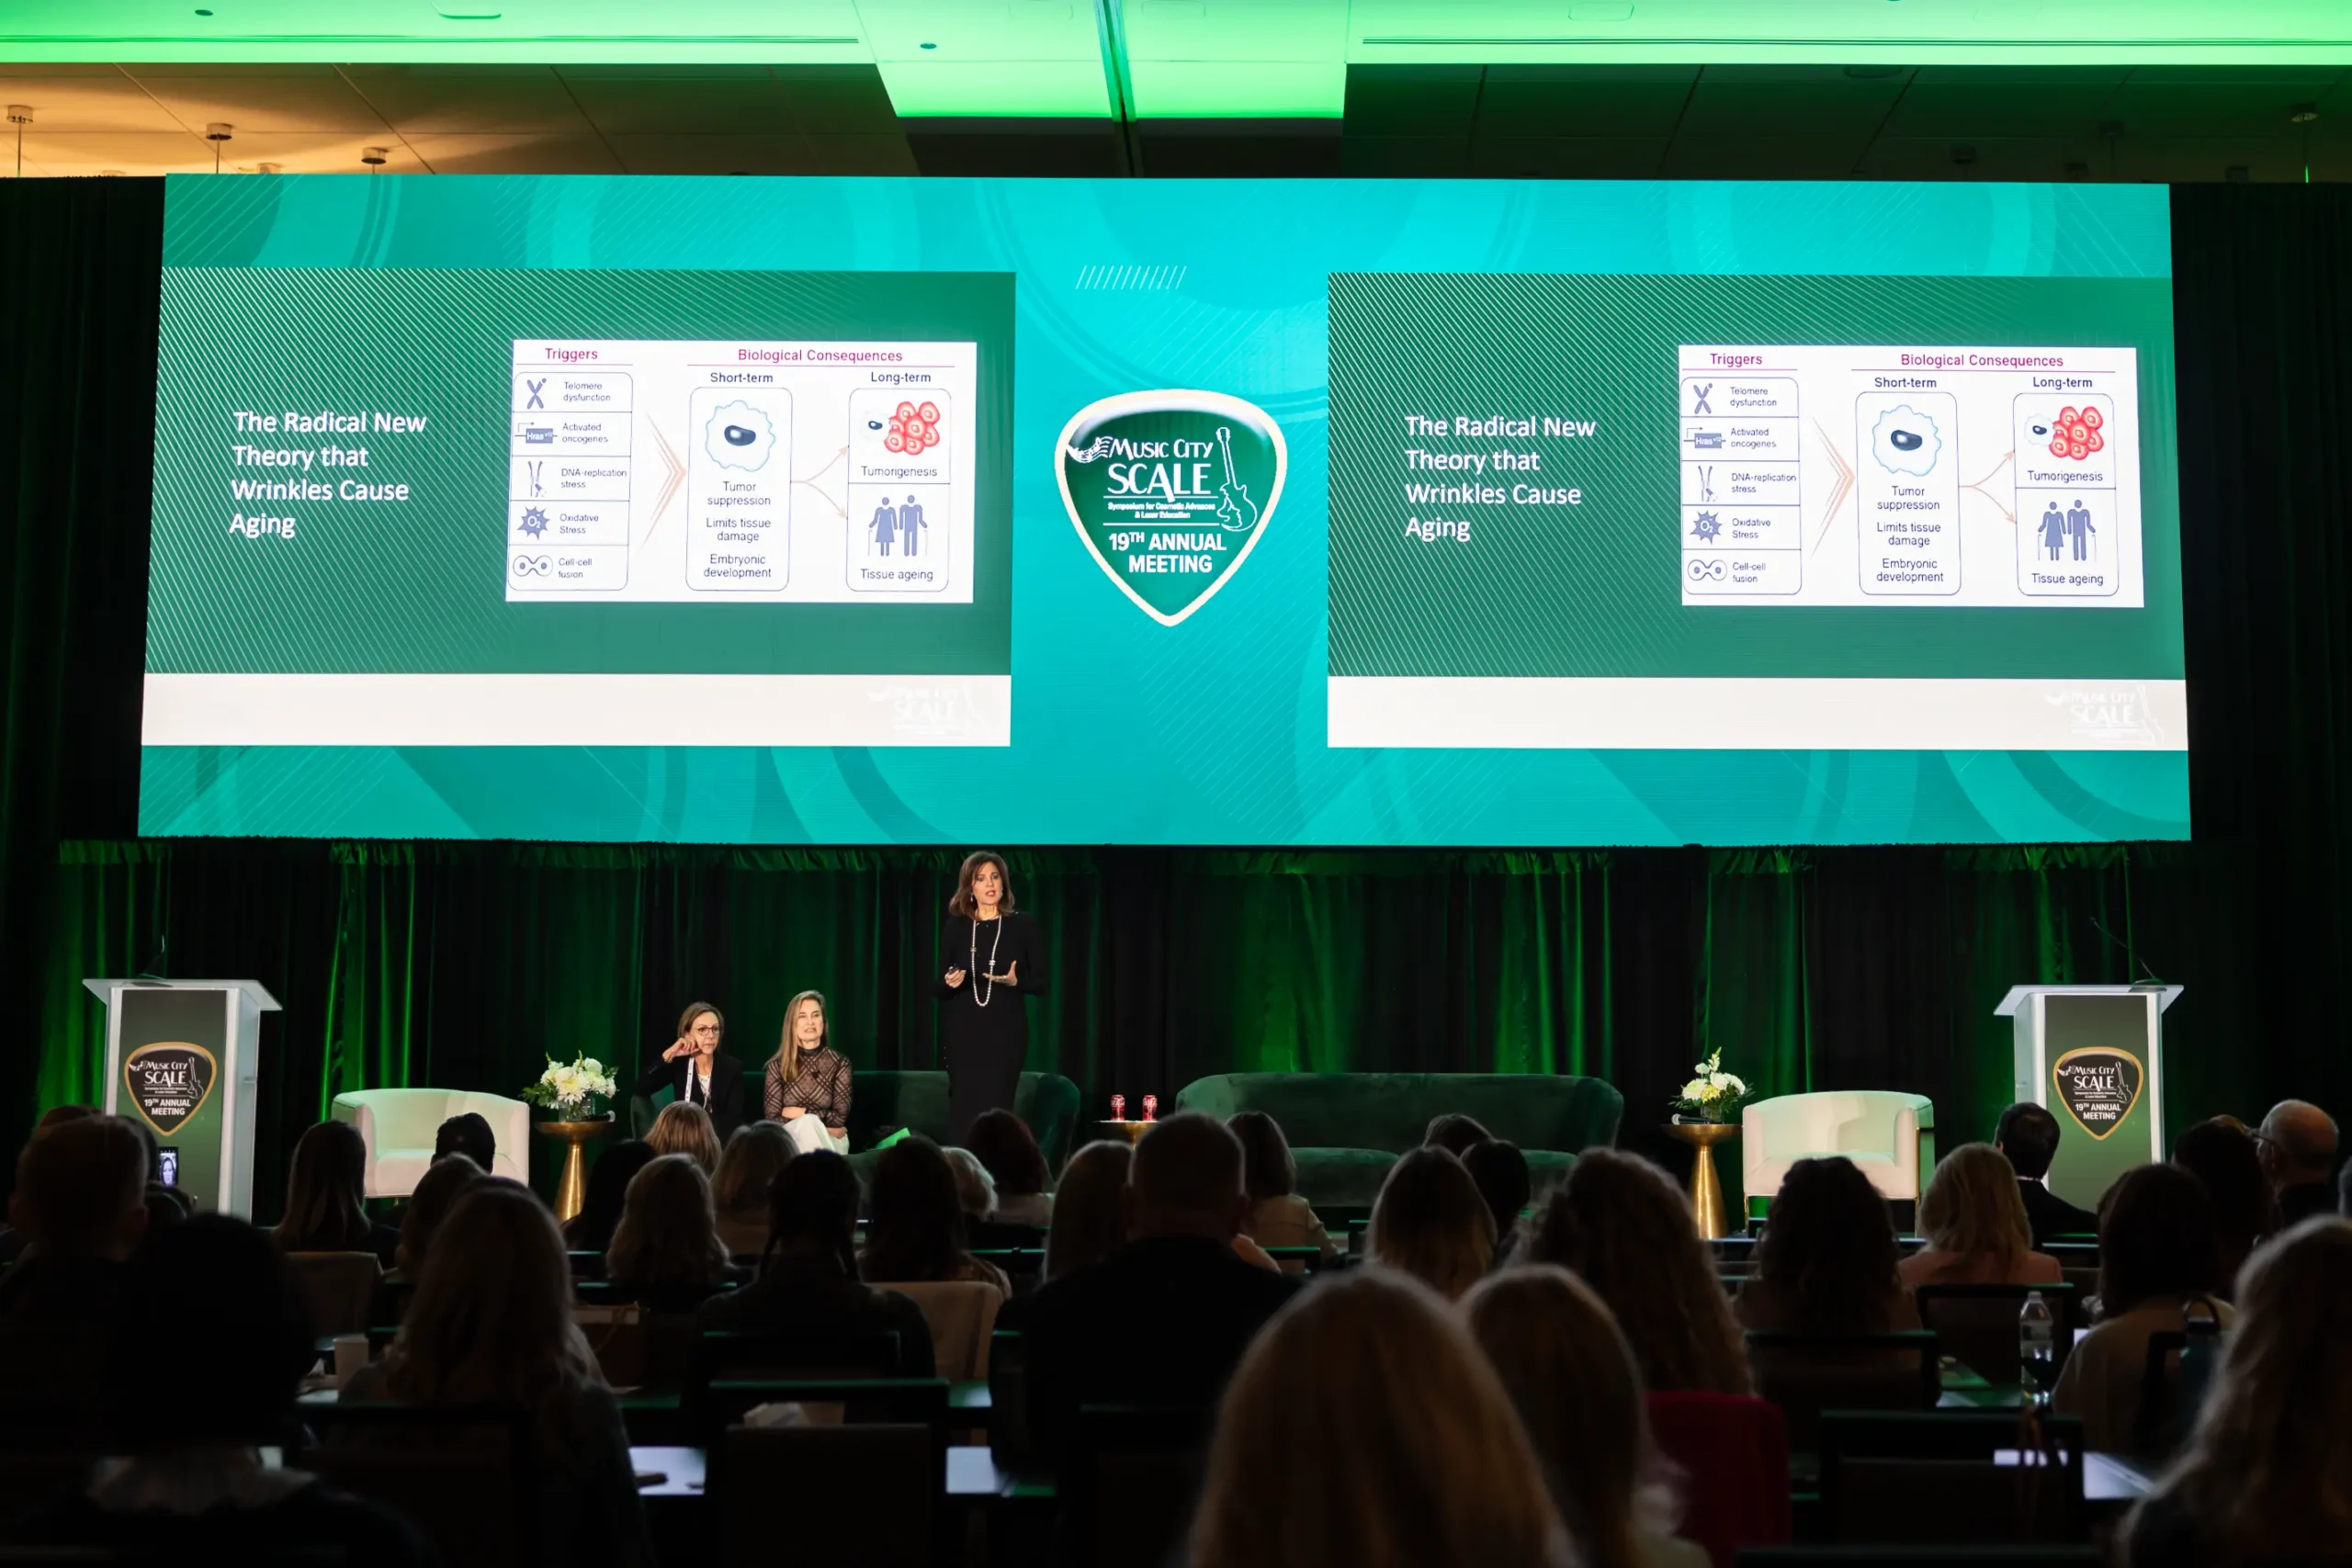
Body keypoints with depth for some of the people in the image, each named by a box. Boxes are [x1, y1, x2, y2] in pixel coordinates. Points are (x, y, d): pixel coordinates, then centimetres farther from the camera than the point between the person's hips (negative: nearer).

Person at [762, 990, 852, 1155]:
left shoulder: (839, 1063, 4)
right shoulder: (777, 1066, 5)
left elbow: (839, 1117, -2)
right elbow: (773, 1119, -3)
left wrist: (801, 1113, -4)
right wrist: (820, 1129, -10)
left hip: (829, 1142, 0)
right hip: (790, 1141, 0)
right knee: (807, 1124, -34)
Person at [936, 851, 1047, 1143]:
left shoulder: (1023, 925, 0)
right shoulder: (954, 928, 5)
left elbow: (1040, 984, 1)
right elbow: (939, 988, 8)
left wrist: (1015, 981, -18)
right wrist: (950, 983, -14)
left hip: (1006, 1032, -2)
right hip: (963, 1032, 2)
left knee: (995, 1109, -7)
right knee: (963, 1110, -1)